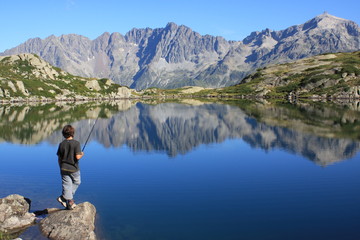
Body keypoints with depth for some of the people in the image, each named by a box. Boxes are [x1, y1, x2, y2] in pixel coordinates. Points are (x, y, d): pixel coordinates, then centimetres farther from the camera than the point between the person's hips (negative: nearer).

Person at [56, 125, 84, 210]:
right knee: (76, 182, 19)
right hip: (74, 168, -3)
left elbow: (59, 158, 4)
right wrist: (81, 154, 1)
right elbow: (77, 157, -21)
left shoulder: (61, 144, 0)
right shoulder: (76, 143, -14)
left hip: (64, 168, 3)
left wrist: (61, 168, 16)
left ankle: (70, 203, 9)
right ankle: (63, 197, 15)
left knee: (67, 185, 8)